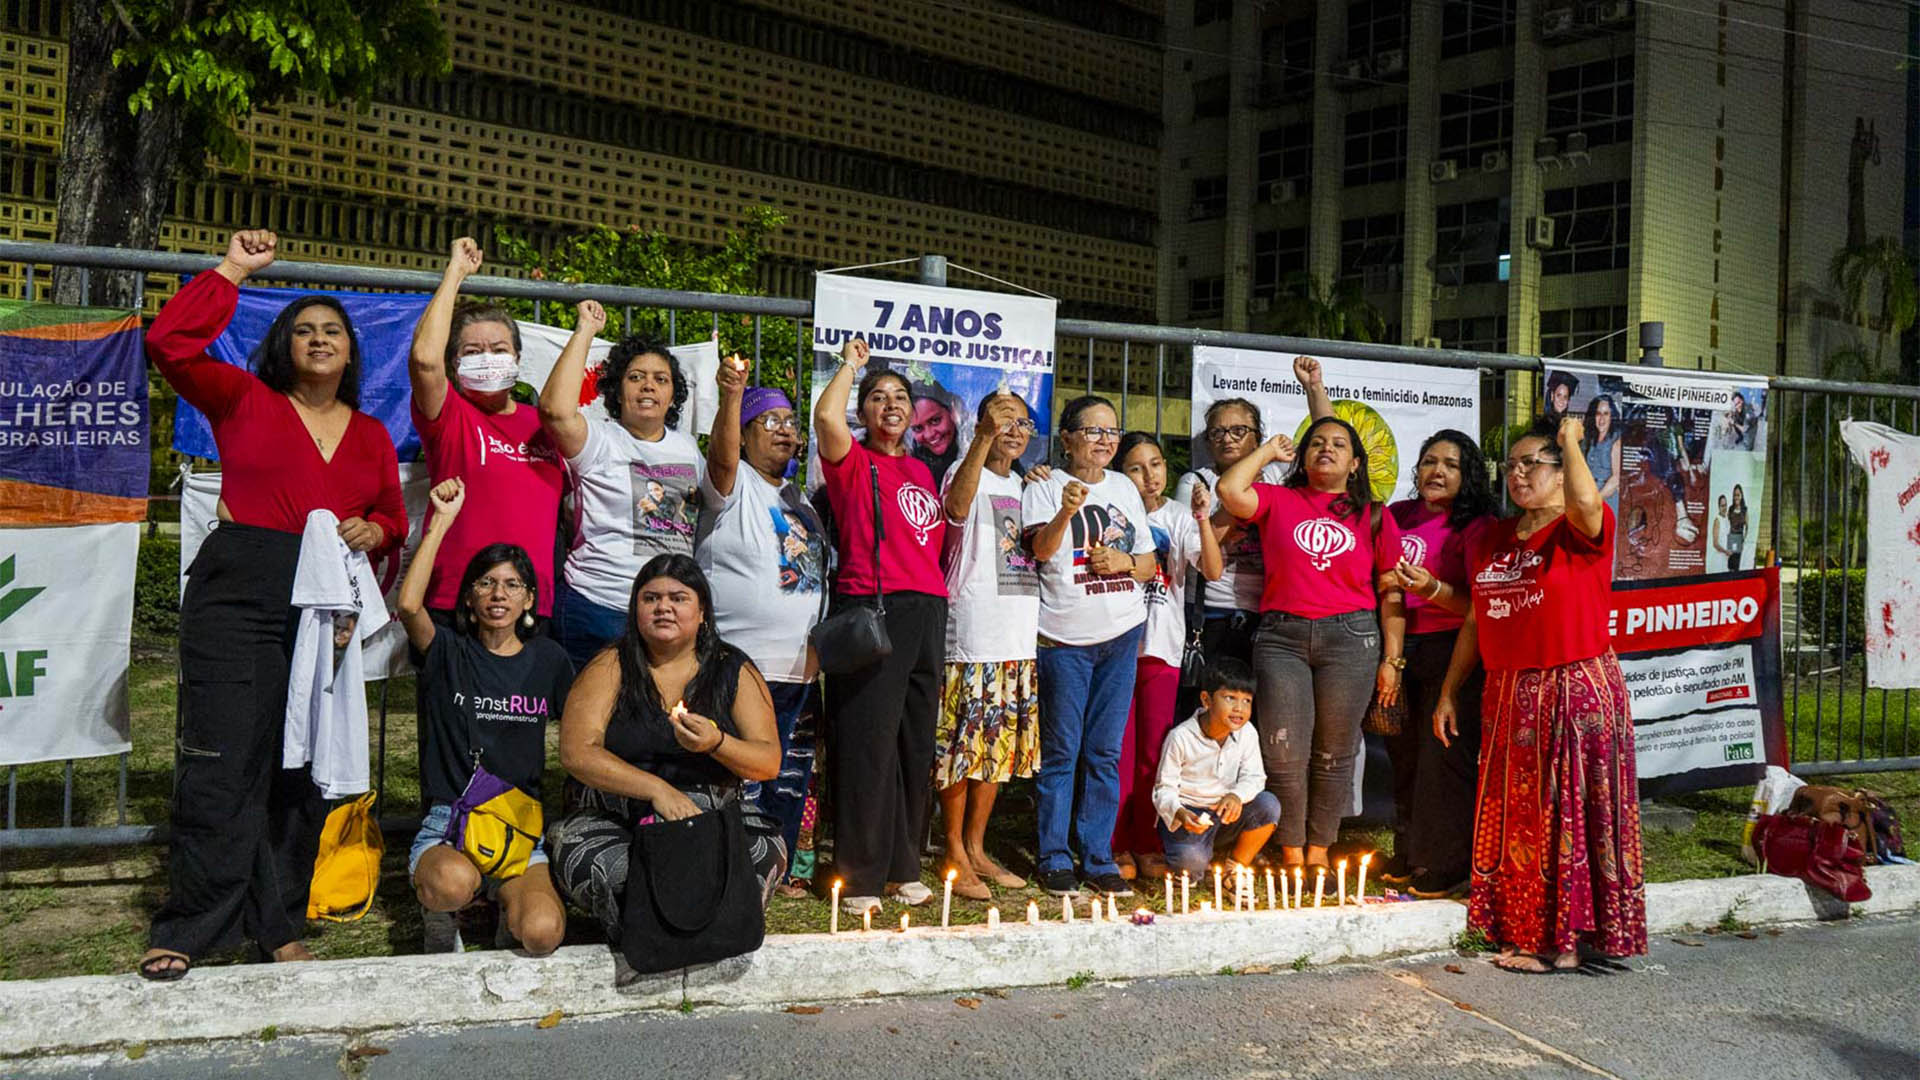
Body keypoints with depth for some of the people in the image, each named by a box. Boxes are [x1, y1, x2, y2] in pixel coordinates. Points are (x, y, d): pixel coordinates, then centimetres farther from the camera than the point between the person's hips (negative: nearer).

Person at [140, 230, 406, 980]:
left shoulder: (371, 435, 17)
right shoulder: (244, 399, 8)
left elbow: (393, 516, 20)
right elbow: (170, 342, -3)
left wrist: (374, 530, -3)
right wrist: (232, 271, 2)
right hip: (238, 592, -3)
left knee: (305, 764, 6)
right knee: (222, 759, -7)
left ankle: (278, 924, 16)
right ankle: (189, 928, 2)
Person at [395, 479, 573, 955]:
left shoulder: (548, 658, 9)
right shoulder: (448, 652, 2)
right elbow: (409, 604, -18)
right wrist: (442, 520, -14)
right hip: (448, 819, -1)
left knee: (542, 935, -25)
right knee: (453, 883, -38)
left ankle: (513, 902, 12)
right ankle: (440, 914, 0)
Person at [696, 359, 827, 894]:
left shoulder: (798, 498, 18)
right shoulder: (734, 484, -3)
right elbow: (722, 454, -27)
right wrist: (732, 394, -43)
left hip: (799, 666, 8)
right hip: (743, 665, -7)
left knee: (790, 779, 14)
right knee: (741, 780, -7)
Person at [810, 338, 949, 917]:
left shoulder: (920, 471, 19)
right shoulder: (853, 462, 0)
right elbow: (827, 417, -20)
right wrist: (850, 364, -4)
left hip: (926, 609, 7)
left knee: (916, 741, 11)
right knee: (868, 741, -5)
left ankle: (902, 866, 22)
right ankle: (860, 876, 4)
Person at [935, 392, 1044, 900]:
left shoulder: (1022, 486, 20)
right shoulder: (965, 473, -3)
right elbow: (956, 507, -30)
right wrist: (984, 437, -37)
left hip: (1019, 638, 8)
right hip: (973, 635, -8)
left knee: (999, 746, 11)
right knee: (963, 744, -5)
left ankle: (977, 848, 21)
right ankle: (955, 856, 6)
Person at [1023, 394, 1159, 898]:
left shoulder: (1125, 488, 15)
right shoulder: (1045, 488, 1)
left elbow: (1150, 564, 18)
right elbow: (1042, 549, -16)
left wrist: (1126, 563, -4)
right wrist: (1066, 510, -34)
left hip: (1122, 634, 4)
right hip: (1064, 637, -4)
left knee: (1106, 752, 7)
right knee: (1062, 752, -1)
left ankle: (1099, 857, 14)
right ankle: (1055, 859, 9)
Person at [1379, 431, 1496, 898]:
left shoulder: (1478, 527, -6)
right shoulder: (1397, 515, 10)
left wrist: (1433, 589, -24)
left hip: (1450, 651, -6)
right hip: (1399, 646, 6)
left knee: (1446, 757, -4)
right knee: (1404, 755, 13)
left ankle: (1449, 867, 7)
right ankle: (1409, 856, 27)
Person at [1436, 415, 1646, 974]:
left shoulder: (1580, 531, -5)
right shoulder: (1491, 540, 14)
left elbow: (1585, 501, -32)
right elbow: (1475, 622, 18)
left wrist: (1570, 438, -15)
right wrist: (1449, 691, 16)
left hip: (1576, 692, -6)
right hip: (1509, 697, 6)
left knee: (1569, 817, 0)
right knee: (1515, 819, 9)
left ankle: (1567, 940, 8)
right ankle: (1526, 934, 19)